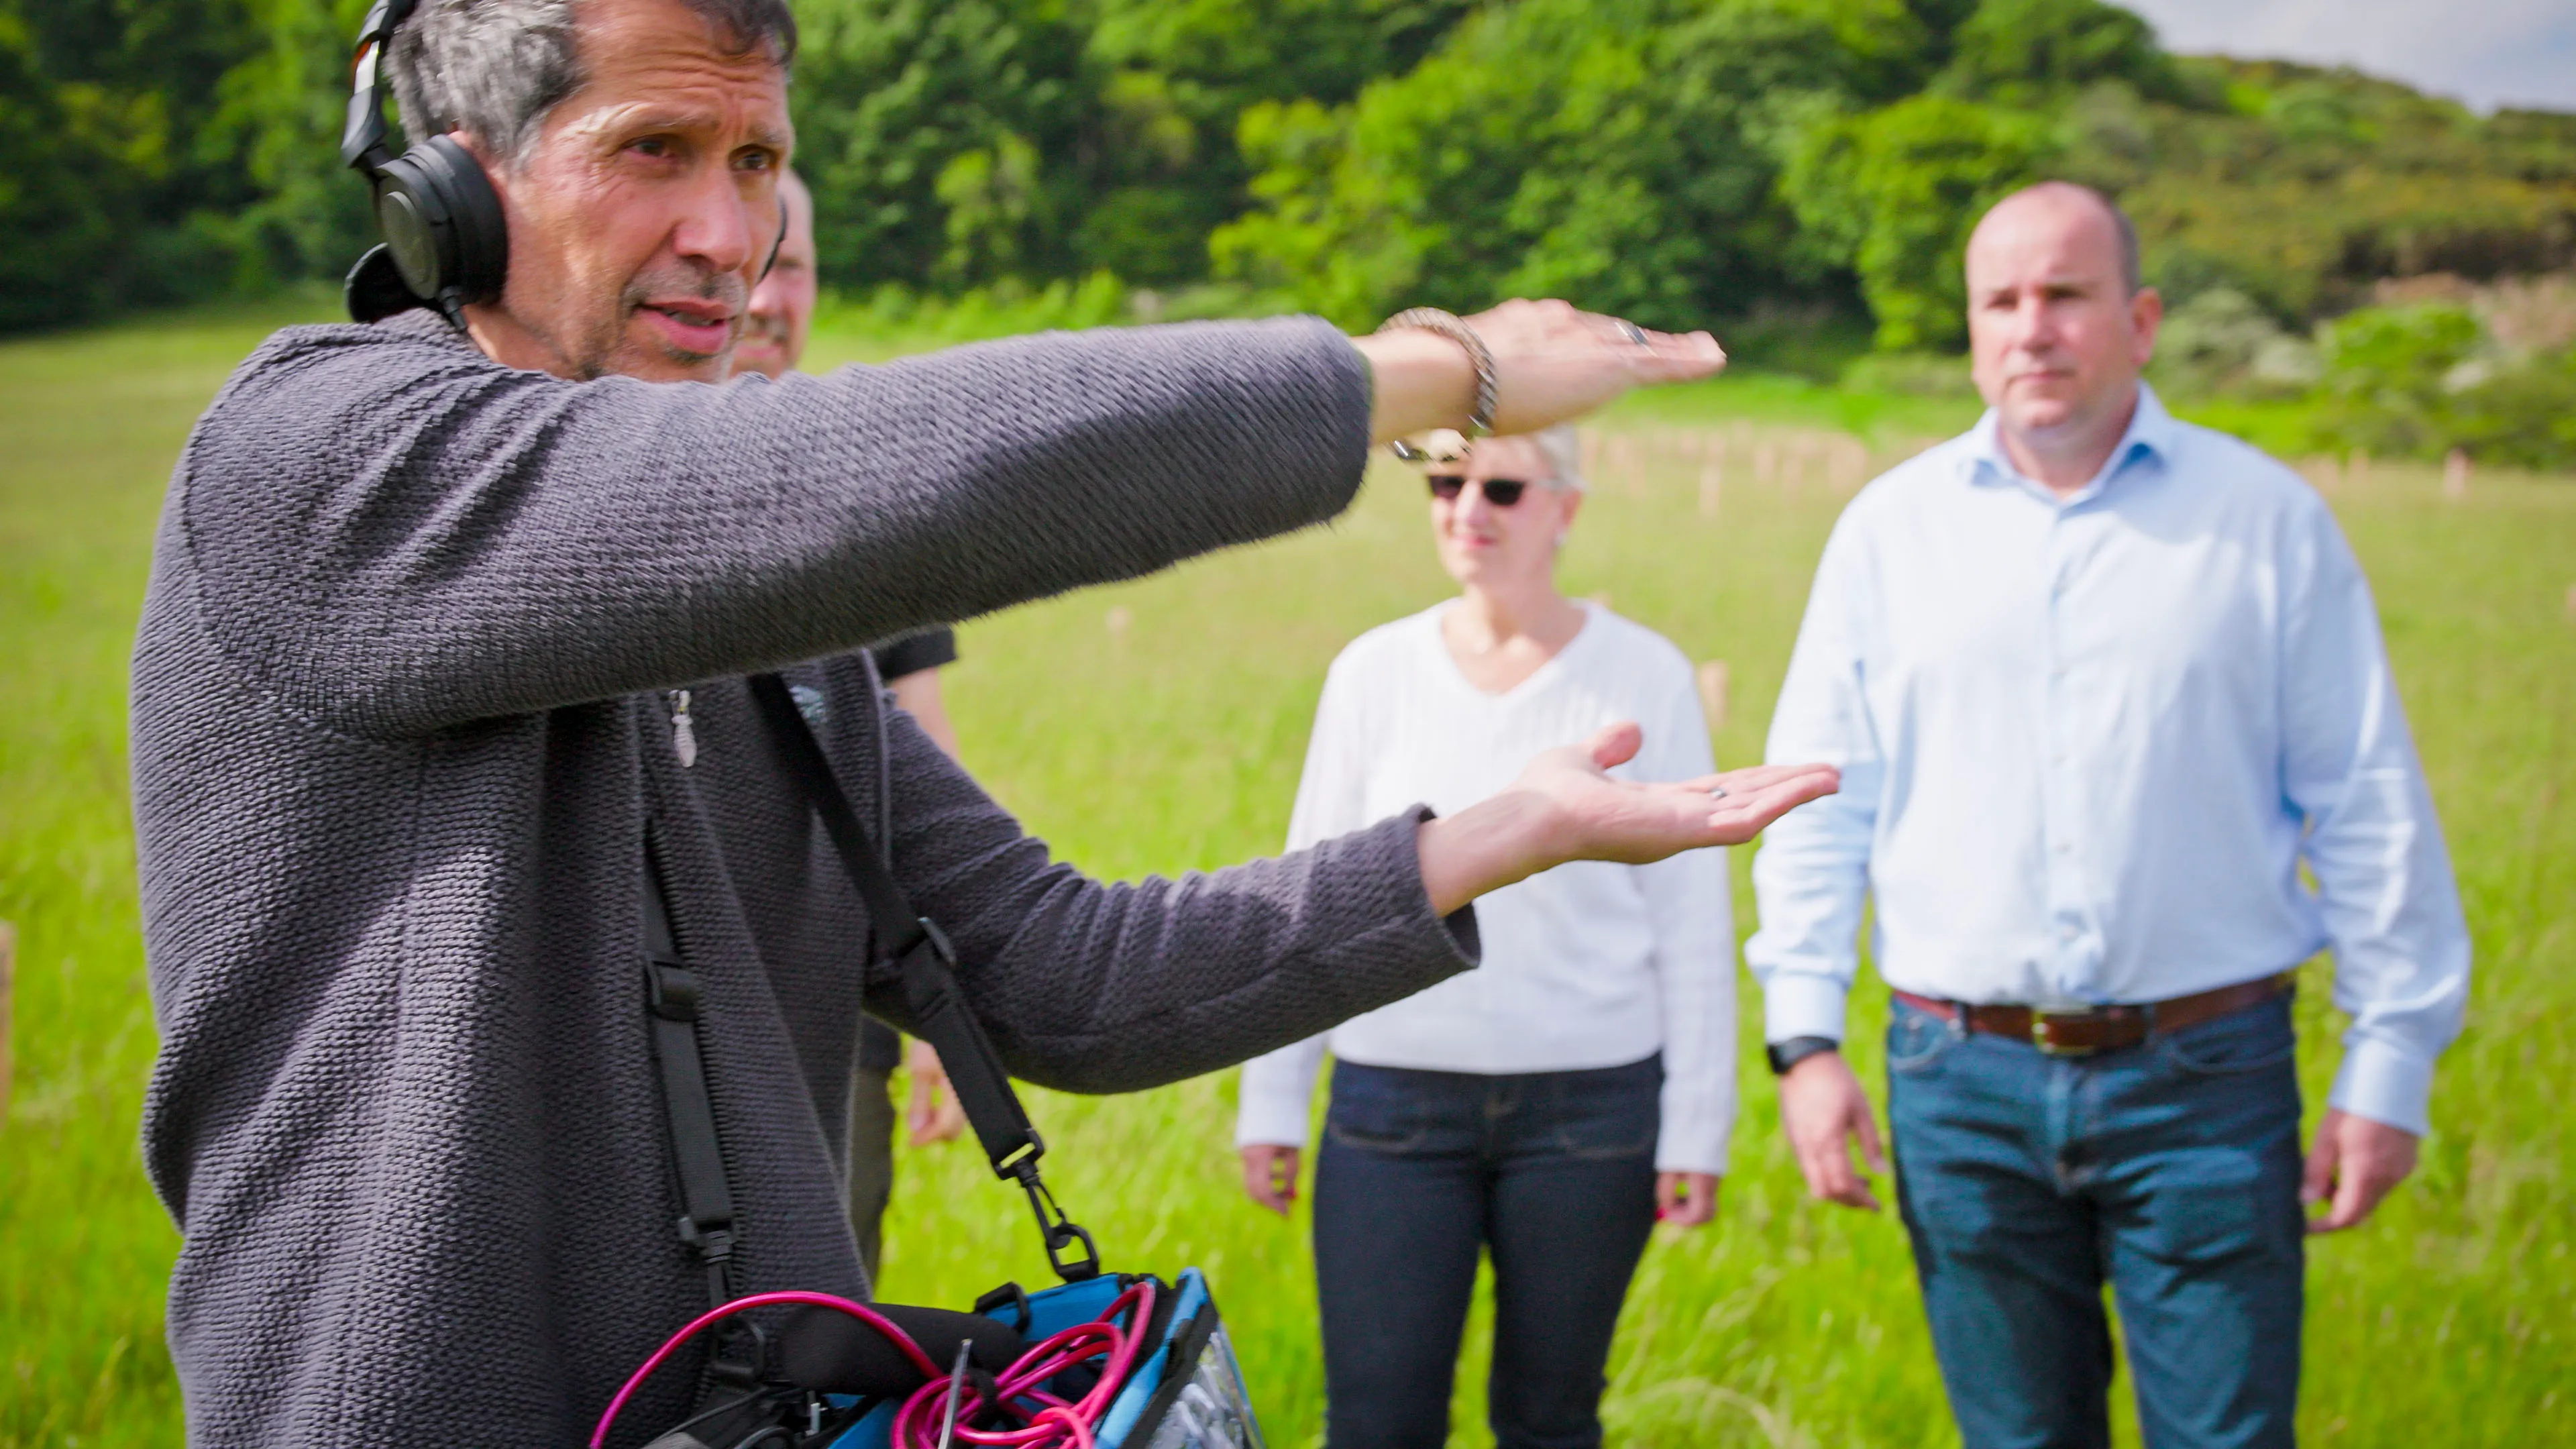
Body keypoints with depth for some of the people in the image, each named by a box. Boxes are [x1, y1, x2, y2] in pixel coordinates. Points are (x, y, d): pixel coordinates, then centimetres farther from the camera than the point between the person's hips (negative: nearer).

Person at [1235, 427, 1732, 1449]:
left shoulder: (1645, 677, 0)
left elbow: (1692, 924, 2)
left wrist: (1696, 1126, -1)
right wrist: (1272, 1101, 8)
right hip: (1392, 1100, 1)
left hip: (1588, 1106, -1)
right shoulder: (1374, 672, 5)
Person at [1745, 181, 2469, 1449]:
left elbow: (2370, 809, 4)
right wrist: (1803, 1038, -1)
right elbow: (1817, 804, 8)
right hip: (1963, 1082, 2)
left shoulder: (2266, 519, 3)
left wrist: (2387, 1066, 1)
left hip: (2204, 1076, -1)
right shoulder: (1892, 527, 7)